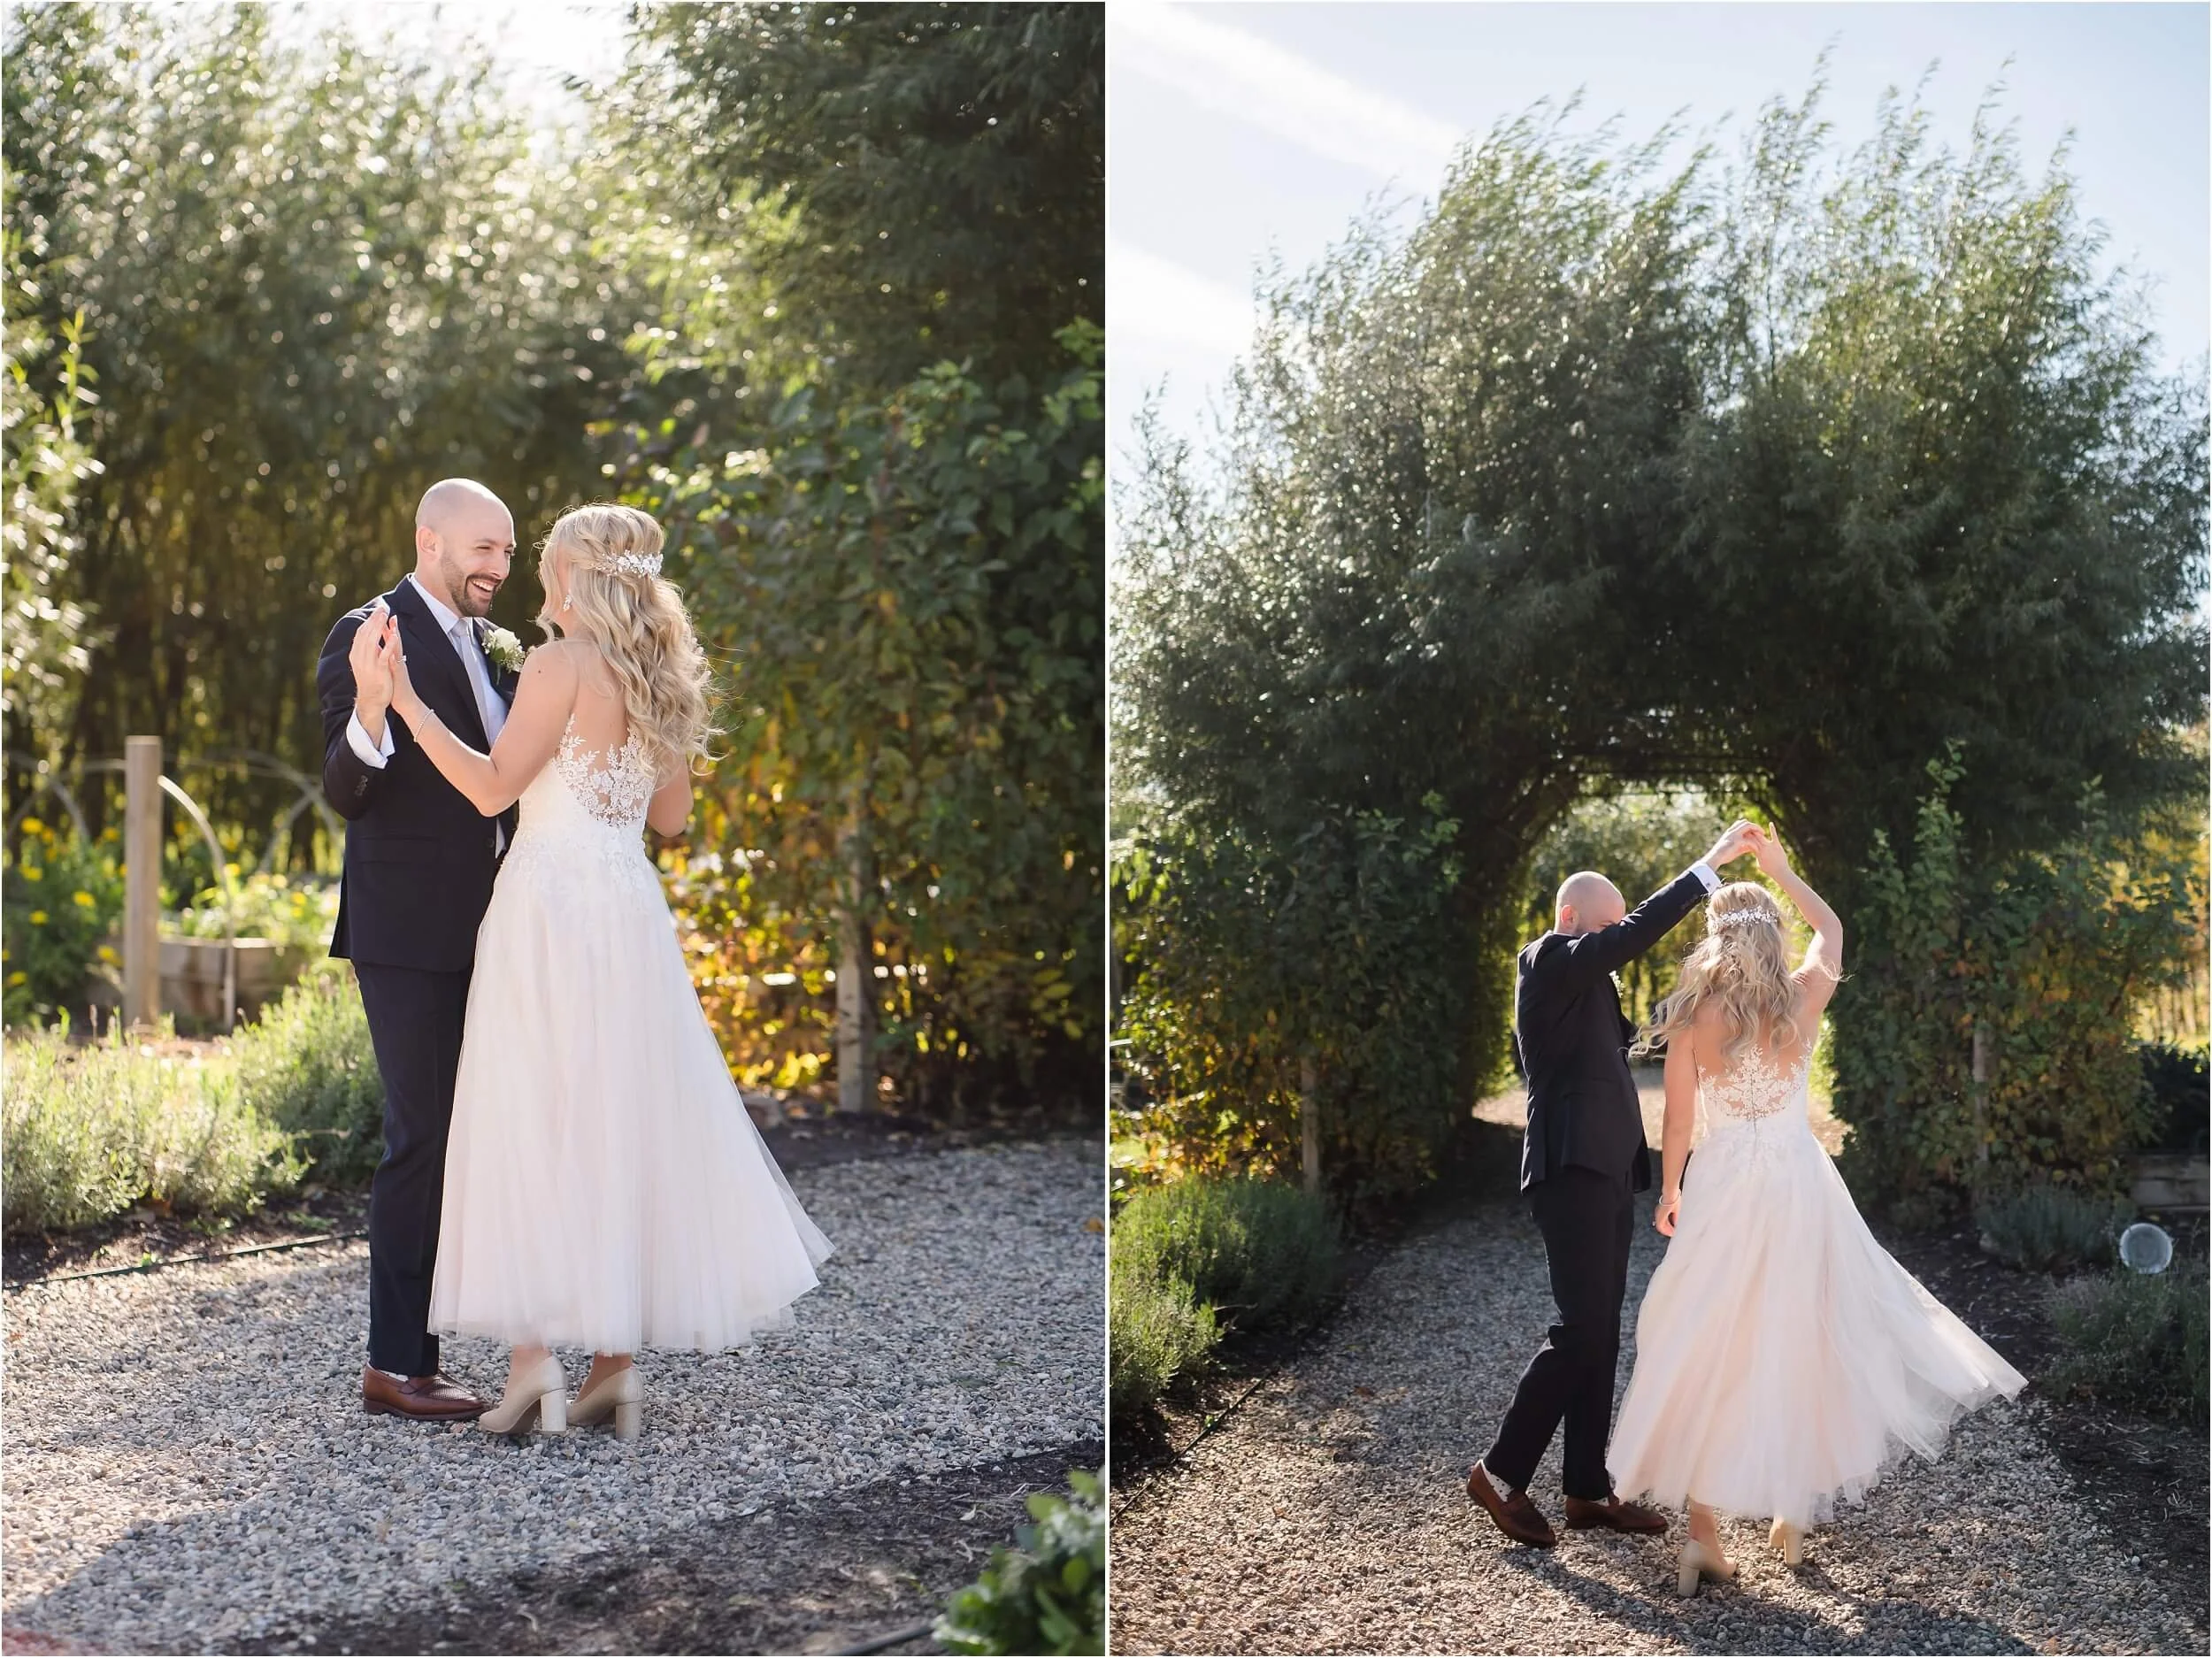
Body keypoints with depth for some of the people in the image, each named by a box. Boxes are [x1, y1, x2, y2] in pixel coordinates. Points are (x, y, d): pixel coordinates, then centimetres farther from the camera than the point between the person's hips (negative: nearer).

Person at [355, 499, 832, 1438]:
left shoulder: (564, 663, -9)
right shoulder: (660, 676, 10)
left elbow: (493, 787, -14)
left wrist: (405, 700, -13)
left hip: (552, 905, -7)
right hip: (630, 911, 7)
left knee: (530, 1122, -2)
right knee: (622, 1121, 10)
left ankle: (535, 1363, -5)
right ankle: (616, 1365, 13)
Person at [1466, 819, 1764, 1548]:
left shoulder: (1582, 980, 21)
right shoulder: (1550, 962, -9)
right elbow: (1634, 937, -22)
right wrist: (1710, 864, -20)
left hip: (1606, 1172, 10)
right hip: (1575, 1169, -10)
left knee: (1601, 1333, 9)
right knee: (1583, 1330, -11)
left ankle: (1588, 1489, 13)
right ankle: (1501, 1472, -3)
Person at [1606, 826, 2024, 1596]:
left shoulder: (1693, 1017, -6)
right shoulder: (1805, 998, -3)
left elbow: (1677, 1120, 0)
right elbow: (1832, 929, 19)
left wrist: (1670, 1194, 14)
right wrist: (1782, 870, 26)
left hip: (1722, 1190, -1)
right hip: (1798, 1184, 1)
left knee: (1708, 1357, 4)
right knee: (1801, 1344, 14)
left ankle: (1702, 1534, 2)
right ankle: (1792, 1513, 22)